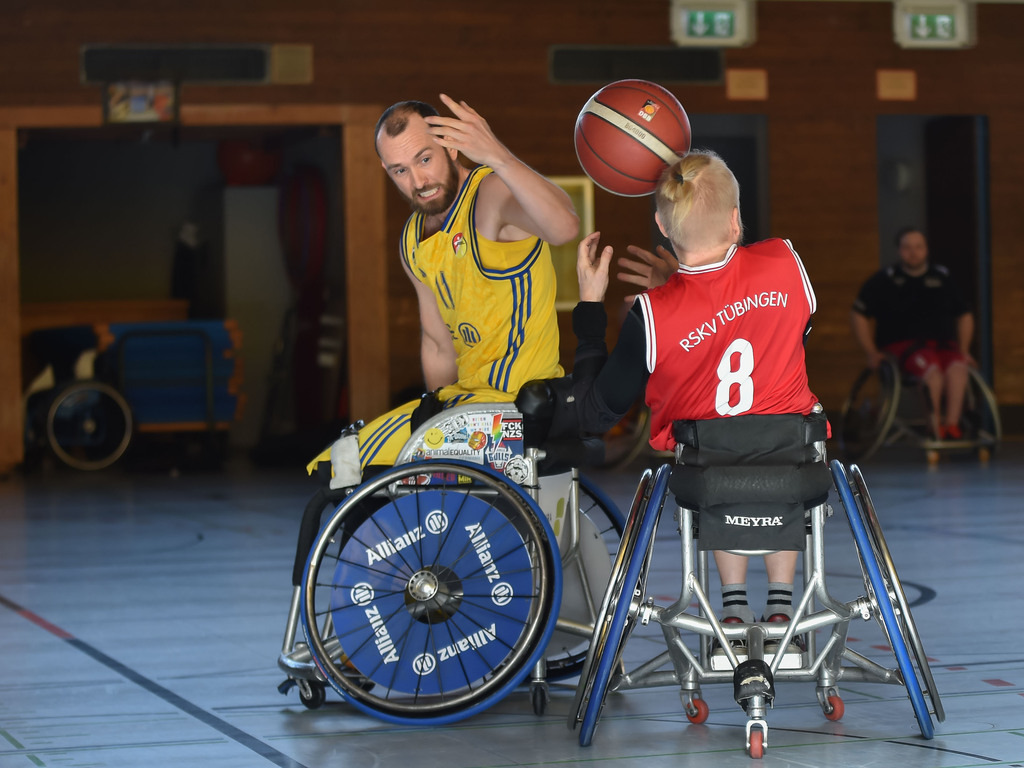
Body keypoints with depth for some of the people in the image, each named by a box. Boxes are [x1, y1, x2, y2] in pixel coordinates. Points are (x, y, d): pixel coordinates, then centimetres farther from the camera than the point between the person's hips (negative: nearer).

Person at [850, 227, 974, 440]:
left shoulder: (942, 278, 16)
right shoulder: (883, 280, 6)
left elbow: (964, 316, 26)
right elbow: (858, 315, 8)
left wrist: (963, 349, 13)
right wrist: (872, 352, 0)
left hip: (942, 343, 3)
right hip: (901, 344, -3)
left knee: (957, 367, -34)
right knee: (931, 369, -37)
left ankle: (952, 424, -36)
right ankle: (935, 423, -30)